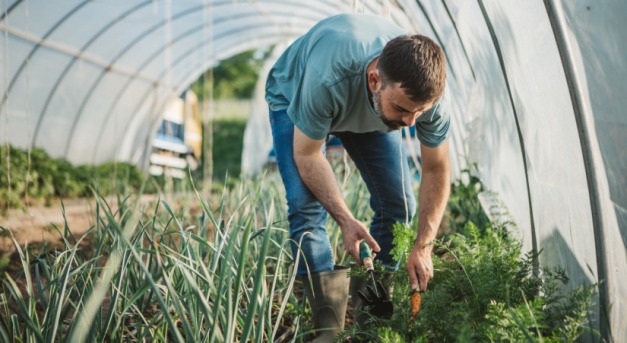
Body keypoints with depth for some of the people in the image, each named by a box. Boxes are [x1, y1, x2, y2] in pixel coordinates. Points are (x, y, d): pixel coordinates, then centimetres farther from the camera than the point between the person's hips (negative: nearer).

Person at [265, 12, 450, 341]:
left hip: (369, 109, 4)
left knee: (398, 206, -6)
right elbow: (306, 154, -30)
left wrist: (423, 245, -22)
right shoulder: (326, 80, -48)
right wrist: (344, 219, -37)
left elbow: (436, 171, -18)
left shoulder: (425, 89, -34)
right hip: (294, 99, -3)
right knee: (306, 205, -21)